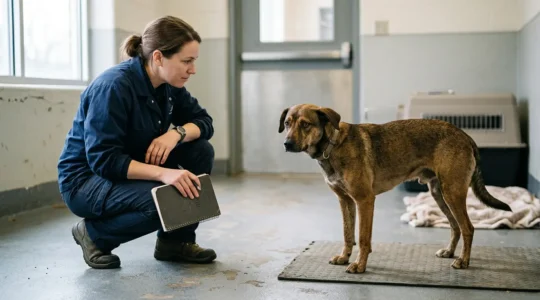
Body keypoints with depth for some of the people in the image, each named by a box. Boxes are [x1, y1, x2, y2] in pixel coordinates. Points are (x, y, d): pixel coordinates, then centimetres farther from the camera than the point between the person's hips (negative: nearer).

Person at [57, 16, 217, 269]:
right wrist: (163, 173, -40)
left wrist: (177, 133, -21)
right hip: (85, 179, -8)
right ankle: (95, 233, -4)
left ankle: (176, 242, 1)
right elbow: (103, 160, -31)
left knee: (201, 151, -9)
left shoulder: (169, 86, -4)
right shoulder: (114, 86, -27)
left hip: (132, 170, 8)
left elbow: (204, 121, 1)